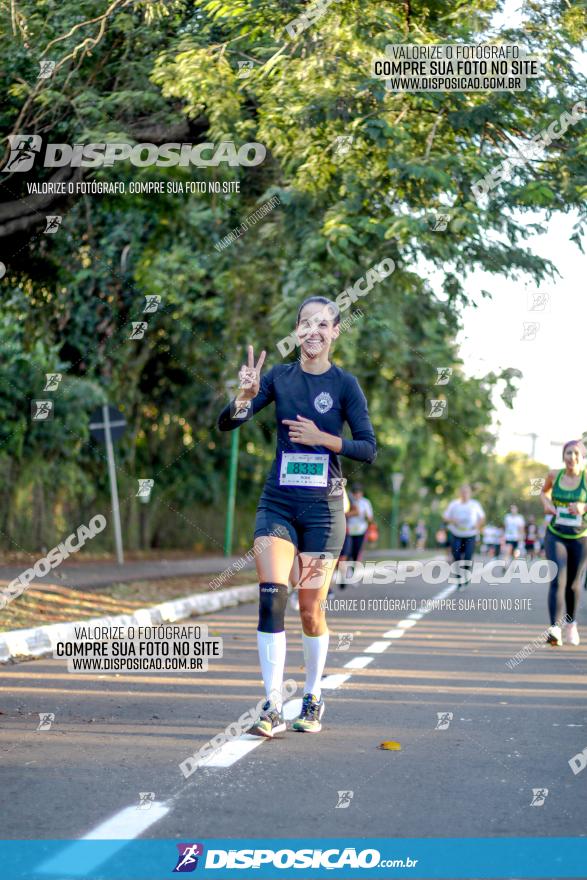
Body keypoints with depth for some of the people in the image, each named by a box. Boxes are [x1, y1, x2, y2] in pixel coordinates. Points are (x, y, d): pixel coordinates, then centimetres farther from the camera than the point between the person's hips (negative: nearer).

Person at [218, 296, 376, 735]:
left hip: (323, 506, -1)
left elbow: (369, 448, -3)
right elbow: (226, 424, -4)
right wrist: (245, 396, -23)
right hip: (278, 501, 1)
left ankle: (313, 699, 25)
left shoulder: (345, 383, -1)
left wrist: (322, 437, -15)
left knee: (311, 609, 4)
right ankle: (273, 708, -11)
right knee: (271, 596, -14)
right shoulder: (279, 377, 3)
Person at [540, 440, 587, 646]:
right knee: (557, 581, -17)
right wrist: (546, 503, 0)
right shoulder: (554, 475, -1)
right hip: (555, 536, 0)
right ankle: (554, 629, -26)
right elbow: (544, 492, 20)